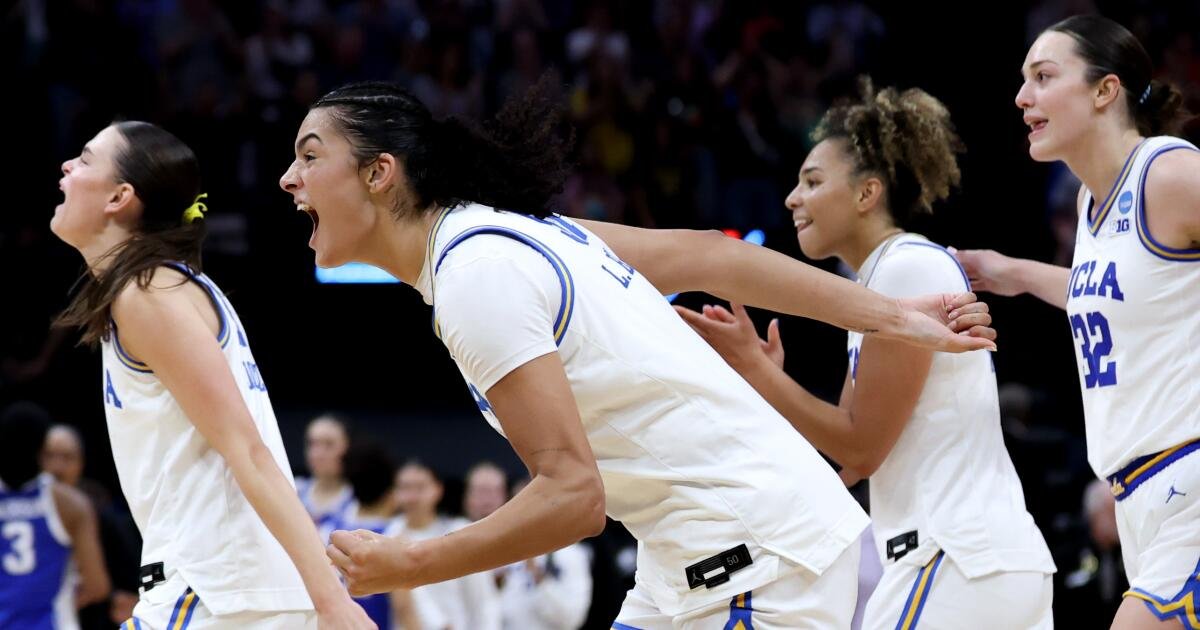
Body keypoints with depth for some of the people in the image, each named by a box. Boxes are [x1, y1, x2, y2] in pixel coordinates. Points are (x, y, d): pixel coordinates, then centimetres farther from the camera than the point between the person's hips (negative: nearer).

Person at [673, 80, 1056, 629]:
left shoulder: (909, 269, -11)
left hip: (956, 563, -10)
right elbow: (850, 458, 17)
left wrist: (752, 365, -8)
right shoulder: (881, 278, 18)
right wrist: (762, 372, 4)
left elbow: (862, 447, -11)